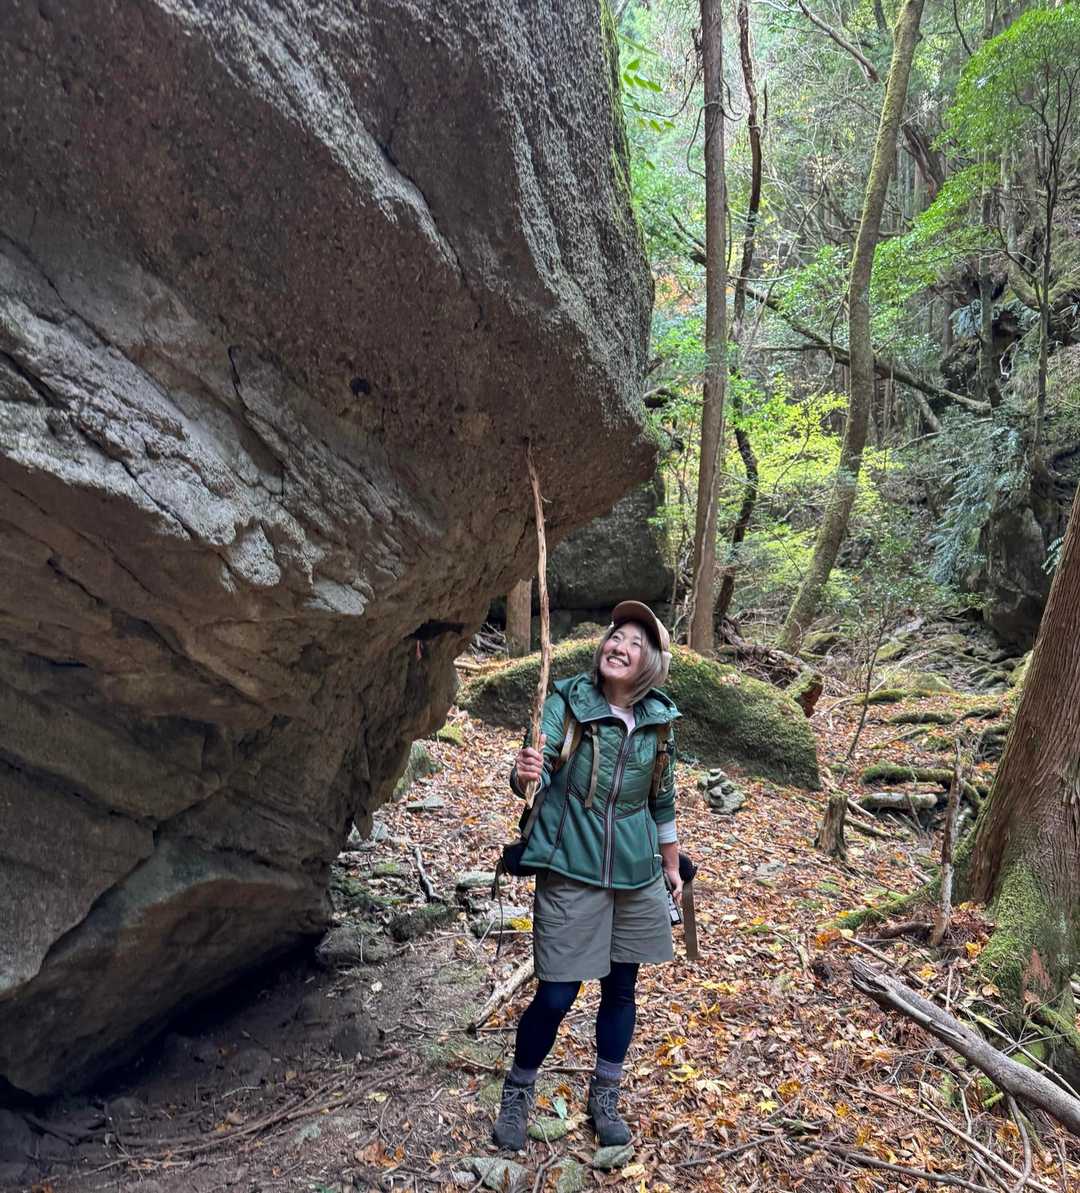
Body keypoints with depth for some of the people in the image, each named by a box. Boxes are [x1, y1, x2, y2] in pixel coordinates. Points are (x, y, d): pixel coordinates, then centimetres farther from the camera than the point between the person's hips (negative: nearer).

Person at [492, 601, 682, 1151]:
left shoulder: (659, 721, -1)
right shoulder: (566, 702, -11)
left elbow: (663, 801, 11)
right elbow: (536, 775, -21)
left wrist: (672, 867, 17)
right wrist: (525, 773, -44)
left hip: (637, 876, 4)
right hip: (572, 873, -4)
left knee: (621, 989, 14)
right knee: (556, 995, 2)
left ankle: (604, 1097, 37)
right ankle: (518, 1093, 28)